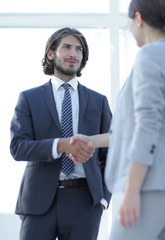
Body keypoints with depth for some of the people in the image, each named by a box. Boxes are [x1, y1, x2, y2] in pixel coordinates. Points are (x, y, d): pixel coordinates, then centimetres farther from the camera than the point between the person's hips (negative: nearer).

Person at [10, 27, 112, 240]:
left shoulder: (98, 101, 13)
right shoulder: (29, 99, 8)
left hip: (84, 201, 1)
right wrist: (61, 145, -20)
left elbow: (108, 155, 13)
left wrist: (103, 199, 2)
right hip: (40, 201, -1)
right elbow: (18, 148, -5)